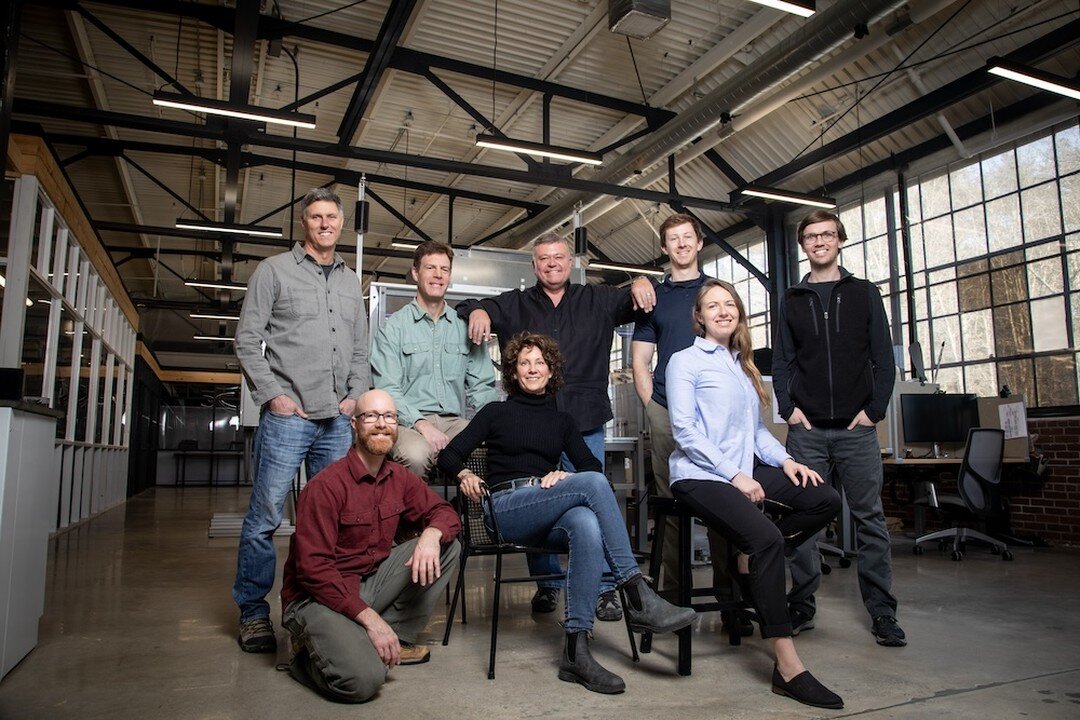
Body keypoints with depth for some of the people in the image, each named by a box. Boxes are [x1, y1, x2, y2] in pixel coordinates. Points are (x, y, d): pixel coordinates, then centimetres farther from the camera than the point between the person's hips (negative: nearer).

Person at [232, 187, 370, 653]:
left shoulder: (350, 281, 18)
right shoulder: (275, 270, 4)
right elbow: (247, 340, 0)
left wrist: (356, 395, 5)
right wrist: (272, 395, -9)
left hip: (337, 420, 5)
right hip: (288, 415, -4)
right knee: (265, 517, -3)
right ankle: (253, 613, 13)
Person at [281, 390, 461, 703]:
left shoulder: (399, 477, 1)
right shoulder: (326, 485, -19)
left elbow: (443, 512, 8)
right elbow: (312, 568, -21)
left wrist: (432, 535, -19)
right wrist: (370, 617, -24)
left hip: (371, 581, 7)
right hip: (319, 595, -7)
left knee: (448, 546, -5)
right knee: (363, 679, -30)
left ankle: (395, 638, -1)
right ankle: (311, 651, 3)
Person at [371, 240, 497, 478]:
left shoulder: (465, 327, 16)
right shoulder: (393, 326, 5)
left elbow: (482, 387, 15)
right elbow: (387, 390, -3)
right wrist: (421, 424, -19)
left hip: (454, 422, 3)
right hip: (408, 422, -3)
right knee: (416, 454, -36)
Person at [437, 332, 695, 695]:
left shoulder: (561, 420, 23)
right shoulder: (497, 412, 15)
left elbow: (592, 464, 12)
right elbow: (449, 455, 12)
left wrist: (564, 475, -7)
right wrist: (464, 474, -8)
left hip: (549, 517, 3)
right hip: (507, 508, -3)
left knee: (588, 526, -36)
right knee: (593, 484, -30)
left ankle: (576, 652, -36)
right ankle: (639, 599, -31)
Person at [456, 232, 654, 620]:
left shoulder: (597, 300, 14)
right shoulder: (514, 305, 15)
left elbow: (636, 302, 16)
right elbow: (467, 308, 15)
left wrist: (641, 284, -7)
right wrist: (477, 311, -9)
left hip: (585, 424, 0)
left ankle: (604, 588, 10)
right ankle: (547, 583, 21)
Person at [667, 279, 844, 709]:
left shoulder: (743, 365, 22)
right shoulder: (685, 362, -1)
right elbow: (684, 431, -11)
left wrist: (785, 459, 2)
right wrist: (734, 476, -17)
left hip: (744, 471, 8)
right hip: (699, 476, -8)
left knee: (825, 500, -11)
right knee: (767, 538, -28)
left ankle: (749, 561, 1)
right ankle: (787, 666, -21)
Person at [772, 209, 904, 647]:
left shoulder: (864, 294, 9)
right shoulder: (792, 301, 12)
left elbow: (883, 359, 5)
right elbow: (781, 362, 10)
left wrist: (874, 410, -5)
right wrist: (788, 408, -3)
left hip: (856, 428, -1)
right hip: (807, 429, 1)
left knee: (869, 519, 3)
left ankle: (883, 614, 12)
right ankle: (802, 607, 13)